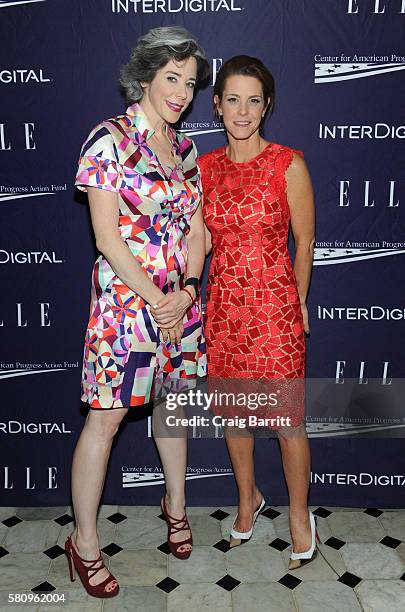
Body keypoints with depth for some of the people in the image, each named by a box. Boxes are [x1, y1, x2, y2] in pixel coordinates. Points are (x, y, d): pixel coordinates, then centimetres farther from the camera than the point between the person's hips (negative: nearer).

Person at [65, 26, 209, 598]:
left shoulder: (186, 149, 11)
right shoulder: (110, 140, -9)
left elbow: (196, 229, 9)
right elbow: (108, 237, -15)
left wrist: (187, 289, -6)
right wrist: (157, 299, -13)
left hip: (181, 301, 6)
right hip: (125, 299, -6)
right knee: (105, 418, 2)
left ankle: (176, 503, 40)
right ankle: (84, 541, 20)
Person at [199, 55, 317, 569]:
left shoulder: (289, 165, -8)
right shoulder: (205, 167, 5)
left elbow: (304, 242, 0)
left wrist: (296, 302, 6)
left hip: (274, 305, -4)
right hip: (223, 304, 4)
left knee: (287, 417, 3)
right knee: (233, 411, 16)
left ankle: (299, 513, 30)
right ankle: (248, 498, 40)